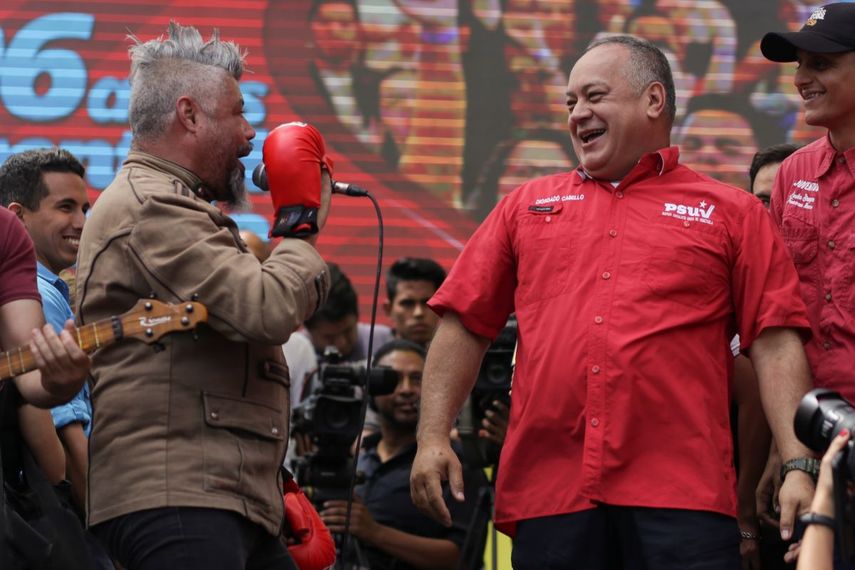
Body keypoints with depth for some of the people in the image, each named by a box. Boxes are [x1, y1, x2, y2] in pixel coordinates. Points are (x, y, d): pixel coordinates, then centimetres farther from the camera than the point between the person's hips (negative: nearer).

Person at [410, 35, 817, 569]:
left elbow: (776, 345, 3)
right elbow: (466, 325, 17)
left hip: (682, 501, -2)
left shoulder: (732, 214, 11)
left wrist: (798, 467, -7)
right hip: (547, 496, 3)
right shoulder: (528, 205, 20)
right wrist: (433, 438, 6)